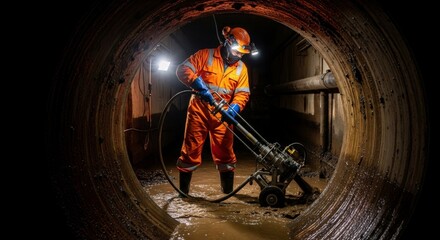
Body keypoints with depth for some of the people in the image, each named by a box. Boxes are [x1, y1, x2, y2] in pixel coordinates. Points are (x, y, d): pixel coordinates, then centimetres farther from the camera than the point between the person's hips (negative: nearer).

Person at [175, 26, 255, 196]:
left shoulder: (241, 68, 8)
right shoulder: (206, 55, -3)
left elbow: (242, 93, 1)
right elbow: (183, 69, -10)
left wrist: (234, 108, -20)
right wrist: (199, 85, -26)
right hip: (199, 110, -3)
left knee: (225, 153, 4)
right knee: (191, 150, 2)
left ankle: (228, 191, 16)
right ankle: (183, 191, 14)